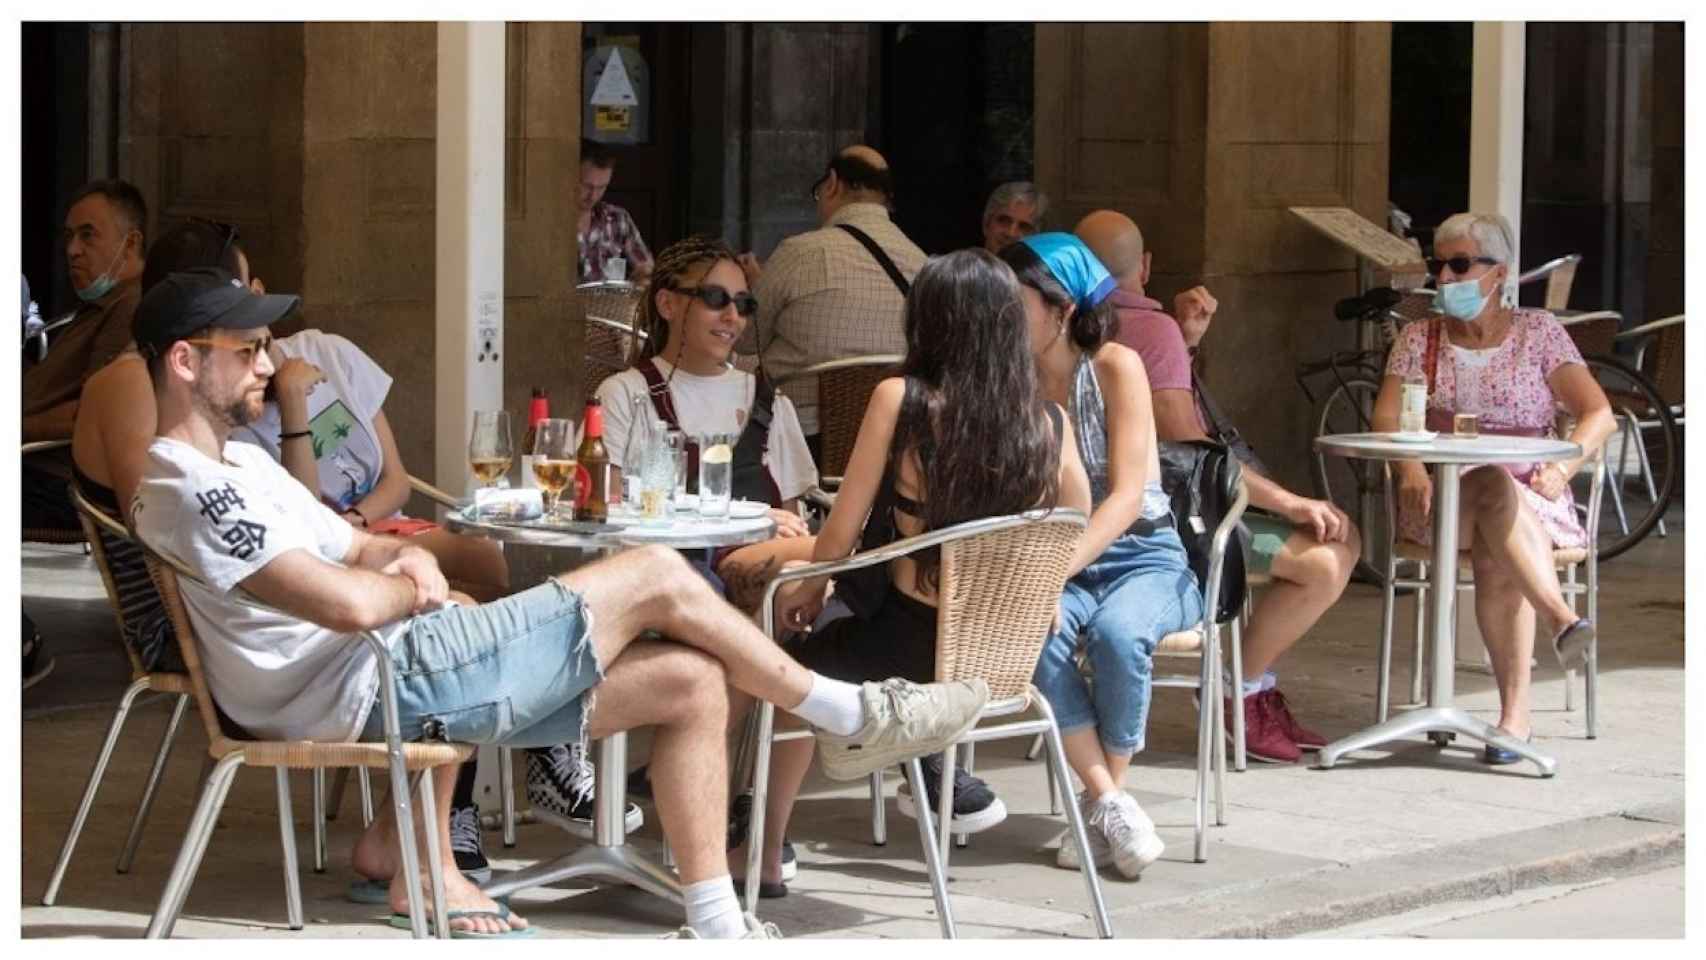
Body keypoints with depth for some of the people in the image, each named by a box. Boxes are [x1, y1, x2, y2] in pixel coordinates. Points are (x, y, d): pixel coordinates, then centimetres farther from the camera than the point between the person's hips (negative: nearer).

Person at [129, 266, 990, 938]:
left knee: (691, 682, 5)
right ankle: (850, 718, 10)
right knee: (659, 580, -7)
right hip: (381, 683, -11)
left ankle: (716, 921, 5)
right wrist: (412, 590, -4)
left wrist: (405, 560, 2)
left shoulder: (236, 466, 20)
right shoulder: (185, 491, -16)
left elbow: (354, 548, 26)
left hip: (390, 677, 11)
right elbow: (351, 604, -26)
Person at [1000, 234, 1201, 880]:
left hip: (1143, 557, -2)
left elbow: (1127, 495, -15)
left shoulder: (1115, 367, -8)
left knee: (1116, 632, -36)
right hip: (1058, 562, 3)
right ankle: (1111, 803, -24)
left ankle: (1103, 797, -15)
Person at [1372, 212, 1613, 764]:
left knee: (1496, 554, -37)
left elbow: (1599, 415, 0)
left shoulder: (1538, 332, 9)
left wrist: (1563, 465, -21)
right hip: (1442, 499, 0)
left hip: (1531, 502, 0)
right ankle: (1562, 619, -56)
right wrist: (1411, 469, -21)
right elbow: (1386, 418, 1)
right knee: (1493, 488, -37)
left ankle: (1515, 711, -41)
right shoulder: (1419, 339, 15)